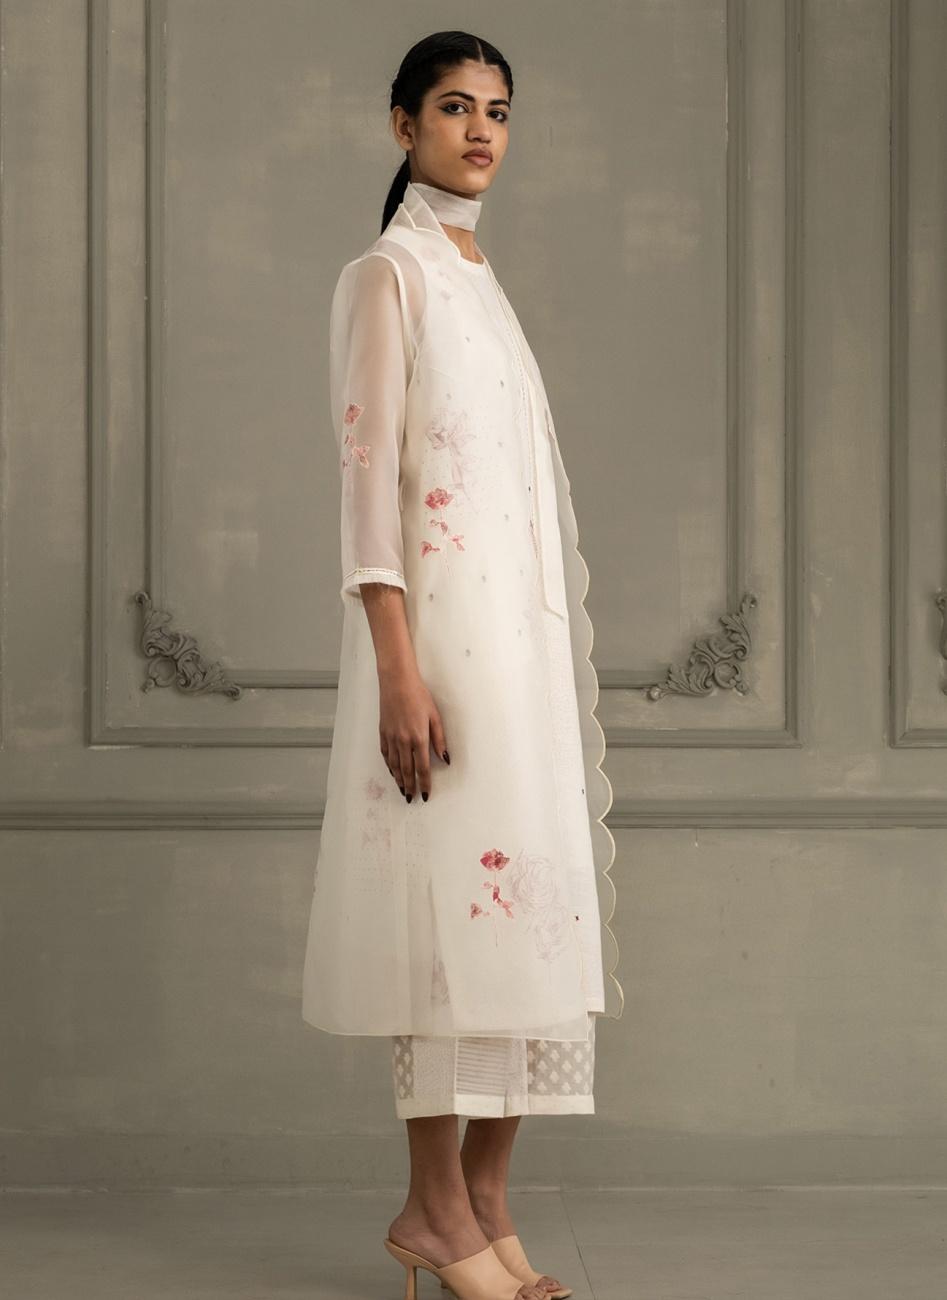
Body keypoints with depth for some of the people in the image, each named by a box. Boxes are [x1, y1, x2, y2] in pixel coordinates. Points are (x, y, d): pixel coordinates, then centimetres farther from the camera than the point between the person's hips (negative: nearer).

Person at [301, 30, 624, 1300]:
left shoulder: (479, 279, 19)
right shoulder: (387, 272, -4)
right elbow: (367, 473, -12)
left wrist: (560, 664, 17)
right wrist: (397, 669, -20)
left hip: (525, 630, 8)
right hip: (444, 627, -8)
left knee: (523, 902, 5)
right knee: (456, 902, -8)